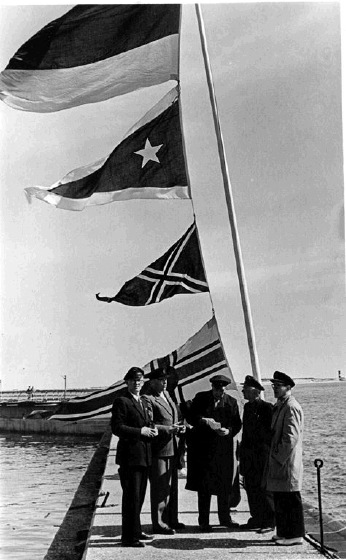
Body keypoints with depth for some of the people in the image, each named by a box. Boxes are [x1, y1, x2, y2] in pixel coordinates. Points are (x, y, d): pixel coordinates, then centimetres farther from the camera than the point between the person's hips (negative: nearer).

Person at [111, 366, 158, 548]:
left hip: (144, 456, 9)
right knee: (131, 497, -7)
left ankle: (135, 531, 30)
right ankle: (129, 537, 0)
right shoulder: (121, 402, -9)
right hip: (129, 456, -9)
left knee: (139, 496, 18)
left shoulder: (143, 402, 17)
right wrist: (140, 431, -20)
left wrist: (151, 430, 2)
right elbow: (116, 428, -17)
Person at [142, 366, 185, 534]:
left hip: (172, 449, 9)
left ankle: (171, 519, 27)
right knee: (160, 488, -3)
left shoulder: (167, 394, 16)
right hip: (158, 450, -9)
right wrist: (168, 429, -22)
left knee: (172, 486, 16)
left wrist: (179, 428, 4)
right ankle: (159, 523, 6)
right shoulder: (147, 399, -11)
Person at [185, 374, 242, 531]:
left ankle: (225, 518, 22)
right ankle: (203, 521, 8)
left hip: (224, 449, 2)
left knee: (225, 485, 8)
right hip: (203, 449, -2)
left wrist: (229, 431, -14)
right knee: (204, 486, 0)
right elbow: (190, 417, -2)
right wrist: (204, 420, -20)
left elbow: (237, 423, 6)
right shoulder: (201, 398, 2)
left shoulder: (231, 402, 6)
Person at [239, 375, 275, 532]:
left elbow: (272, 431, -12)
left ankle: (270, 522, 9)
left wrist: (270, 452, -14)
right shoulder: (247, 407, 12)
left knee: (264, 488, -1)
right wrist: (242, 449, 15)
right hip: (248, 453, 8)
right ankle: (257, 519, 22)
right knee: (250, 487, 11)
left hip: (262, 453, -8)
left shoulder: (267, 407, -11)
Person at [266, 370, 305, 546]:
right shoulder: (280, 405, 15)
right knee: (280, 499, 15)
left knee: (290, 500, -2)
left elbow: (291, 438, -21)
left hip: (287, 463, -10)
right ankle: (284, 532, 25)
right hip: (278, 461, 10)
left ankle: (295, 535, 6)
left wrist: (279, 458, -15)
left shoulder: (291, 408, -17)